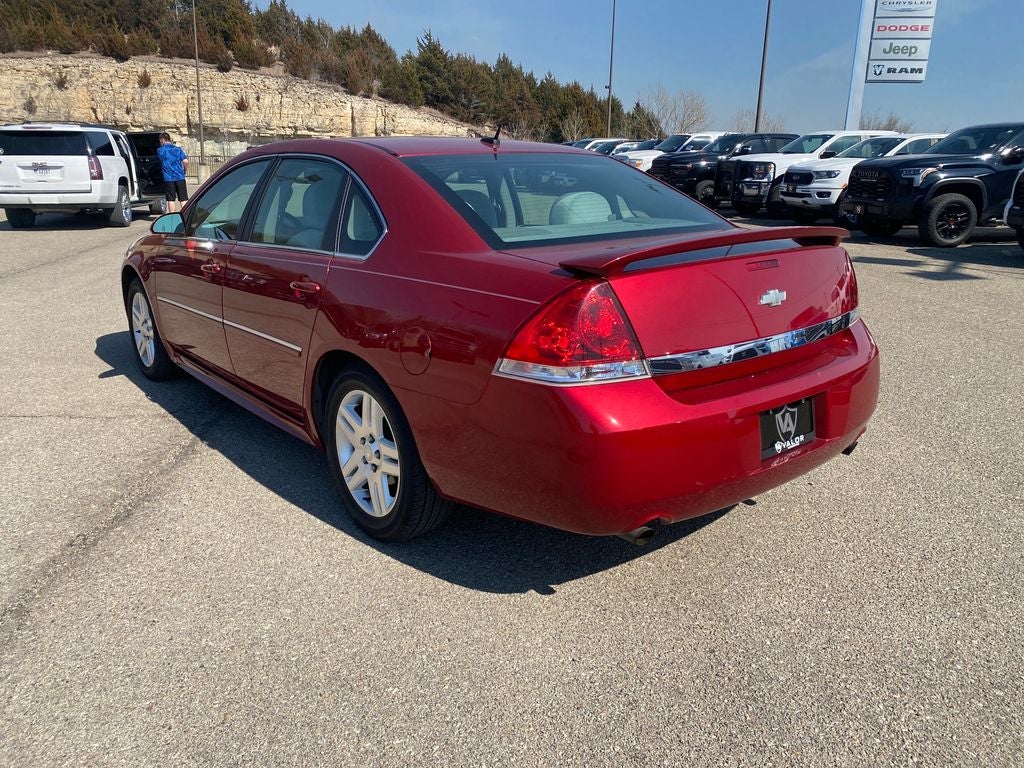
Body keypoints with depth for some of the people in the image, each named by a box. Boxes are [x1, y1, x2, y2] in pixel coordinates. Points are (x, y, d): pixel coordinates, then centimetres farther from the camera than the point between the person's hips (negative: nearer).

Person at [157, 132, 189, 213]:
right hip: (180, 177, 1)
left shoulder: (159, 150, 3)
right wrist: (184, 171, 9)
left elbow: (160, 162, 16)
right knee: (183, 199, 4)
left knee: (171, 199, 3)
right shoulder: (178, 149, 4)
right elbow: (185, 161, -5)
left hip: (168, 178, -1)